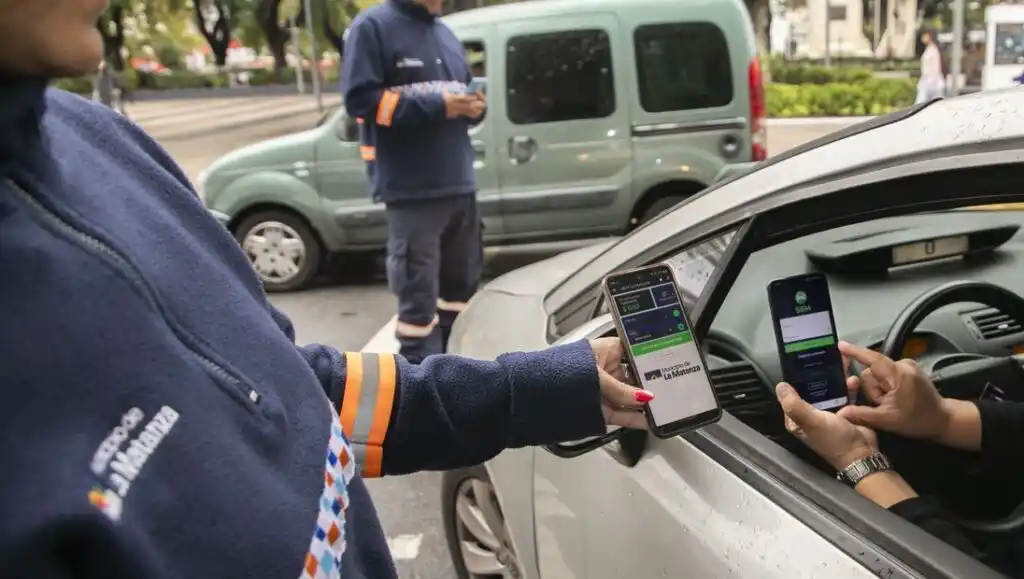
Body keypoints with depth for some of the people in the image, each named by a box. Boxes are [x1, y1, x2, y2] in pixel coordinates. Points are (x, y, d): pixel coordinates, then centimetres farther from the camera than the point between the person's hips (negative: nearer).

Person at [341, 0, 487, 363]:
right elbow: (360, 98, -13)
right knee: (419, 300, -5)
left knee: (461, 290, 15)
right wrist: (434, 105, -18)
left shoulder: (444, 33, 17)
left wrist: (473, 107, 0)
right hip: (411, 191, -7)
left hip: (460, 184, 8)